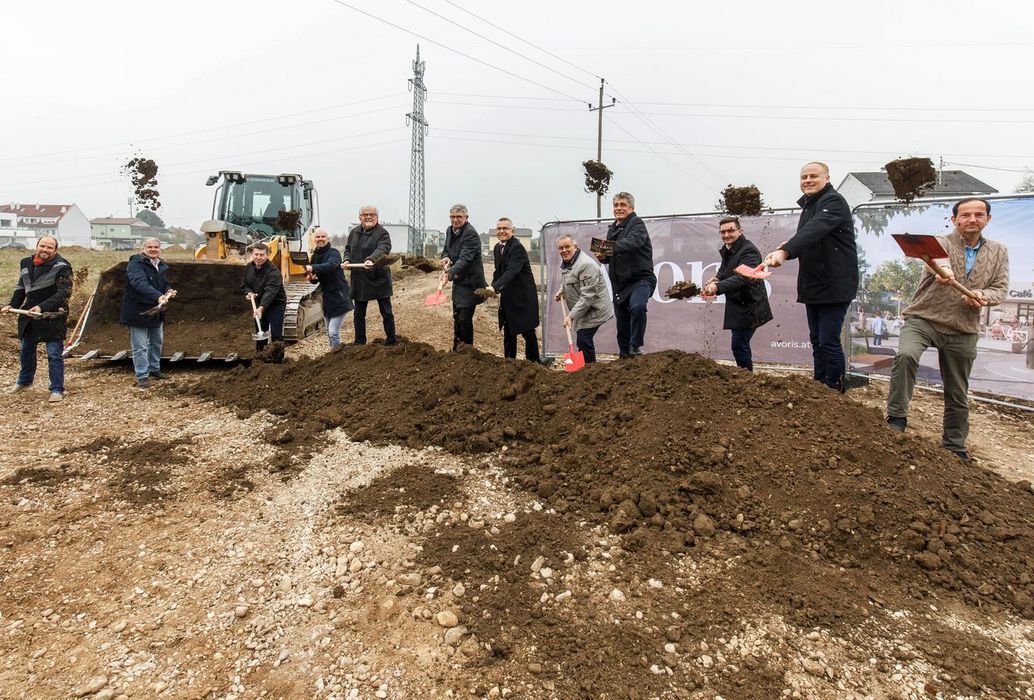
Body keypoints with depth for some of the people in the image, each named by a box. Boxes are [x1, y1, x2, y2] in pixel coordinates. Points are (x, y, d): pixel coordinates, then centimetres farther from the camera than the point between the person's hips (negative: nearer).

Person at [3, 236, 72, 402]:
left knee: (54, 355, -4)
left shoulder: (62, 267, -15)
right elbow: (21, 287, 17)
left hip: (52, 318, -7)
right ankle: (25, 380, 43)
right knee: (26, 350, 22)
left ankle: (57, 390, 5)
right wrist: (13, 305, 3)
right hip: (29, 315, 7)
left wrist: (42, 307, -31)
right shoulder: (26, 263, 6)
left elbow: (63, 293, -21)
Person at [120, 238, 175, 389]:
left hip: (156, 311, 9)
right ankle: (142, 376, 6)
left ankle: (154, 369, 37)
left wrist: (168, 290, -1)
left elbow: (165, 283, 23)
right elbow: (140, 284, -35)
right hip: (137, 312, -9)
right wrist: (158, 296, -49)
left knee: (157, 342, 21)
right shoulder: (136, 264, -18)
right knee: (140, 346, -2)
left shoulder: (161, 265, 9)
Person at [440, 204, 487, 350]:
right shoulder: (450, 230, 7)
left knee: (465, 318, -7)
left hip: (470, 283, -9)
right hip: (458, 281, 9)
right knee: (457, 317, 17)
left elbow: (465, 259, -29)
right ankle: (456, 349, 30)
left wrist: (449, 273, -43)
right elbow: (445, 250, 17)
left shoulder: (470, 234, -20)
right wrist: (446, 257, -7)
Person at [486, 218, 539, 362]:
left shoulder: (517, 247, -19)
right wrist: (492, 288, 3)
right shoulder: (497, 247, 9)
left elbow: (512, 271, -32)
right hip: (507, 297, 8)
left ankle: (533, 362, 13)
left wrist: (495, 287, -43)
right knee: (508, 332, 14)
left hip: (523, 297, -8)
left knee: (528, 332, 0)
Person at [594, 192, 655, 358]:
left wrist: (612, 248, -46)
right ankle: (624, 354, 26)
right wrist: (602, 256, -1)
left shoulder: (637, 224, -7)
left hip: (640, 279, -7)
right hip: (619, 283, 7)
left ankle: (636, 347, -23)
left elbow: (633, 241, -29)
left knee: (637, 307, -34)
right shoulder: (612, 229, 17)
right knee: (622, 324, 12)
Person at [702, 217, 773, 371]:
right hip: (737, 306, 9)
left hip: (748, 307, -9)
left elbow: (741, 277, -36)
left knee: (739, 346, -9)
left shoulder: (749, 251, -21)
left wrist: (718, 287, -50)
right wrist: (717, 279, 1)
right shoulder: (727, 249, 9)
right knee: (740, 345, 18)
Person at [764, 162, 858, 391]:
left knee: (828, 342, -8)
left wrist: (785, 251, -44)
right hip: (814, 285, 9)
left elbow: (814, 230, -31)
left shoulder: (833, 201, -12)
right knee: (817, 340, 14)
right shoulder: (808, 205, 17)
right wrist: (788, 250, -2)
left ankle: (836, 392, 4)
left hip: (834, 286, -9)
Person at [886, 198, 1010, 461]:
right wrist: (943, 271, -53)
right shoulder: (940, 243, -4)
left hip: (963, 331, 4)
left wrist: (984, 296, -18)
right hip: (923, 319, -4)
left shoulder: (998, 252, 11)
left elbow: (1000, 288, 6)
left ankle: (954, 446, 28)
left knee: (957, 393, 11)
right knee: (905, 355, -34)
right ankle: (897, 418, -22)